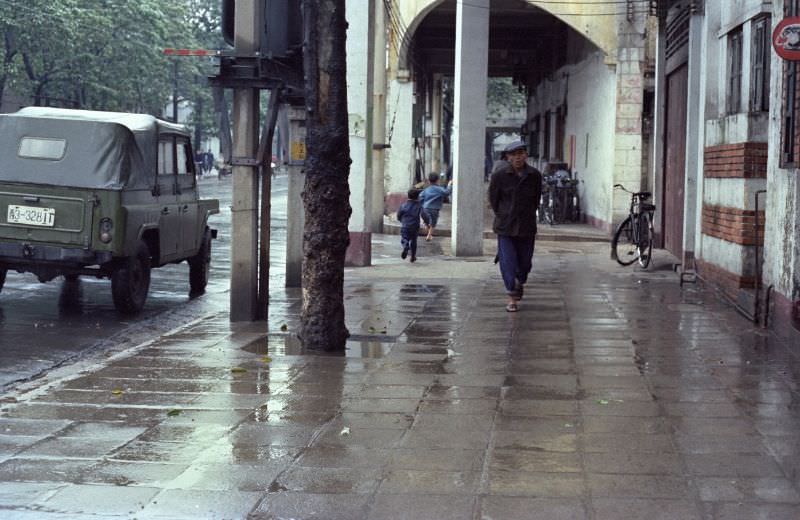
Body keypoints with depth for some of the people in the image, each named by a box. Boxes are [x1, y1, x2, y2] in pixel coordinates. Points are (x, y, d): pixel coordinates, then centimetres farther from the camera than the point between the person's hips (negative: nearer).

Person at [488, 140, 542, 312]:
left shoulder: (535, 175, -3)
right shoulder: (499, 175, -8)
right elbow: (493, 199, 5)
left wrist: (528, 215, 13)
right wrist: (502, 216, 9)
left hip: (527, 227, 2)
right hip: (505, 227, -2)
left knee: (525, 262, 11)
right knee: (508, 262, -7)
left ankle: (520, 282, 42)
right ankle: (512, 297, 1)